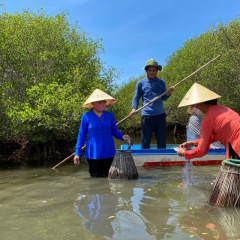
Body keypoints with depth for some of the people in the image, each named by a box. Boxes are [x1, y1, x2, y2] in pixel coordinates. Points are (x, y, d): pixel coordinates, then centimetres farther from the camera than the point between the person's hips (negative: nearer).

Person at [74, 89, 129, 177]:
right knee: (95, 176, 9)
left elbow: (115, 132, 9)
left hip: (108, 153, 2)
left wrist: (122, 136, -12)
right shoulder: (86, 116, -5)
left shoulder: (110, 115, 1)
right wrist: (77, 153, -2)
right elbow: (81, 135, 0)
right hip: (93, 153, -2)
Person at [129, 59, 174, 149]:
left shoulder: (161, 82, 11)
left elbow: (164, 98, 7)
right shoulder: (141, 83, 6)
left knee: (162, 143, 8)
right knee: (145, 142, 0)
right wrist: (134, 109, -11)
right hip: (147, 115, -2)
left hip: (160, 114, 2)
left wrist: (168, 92, -14)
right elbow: (136, 98, 7)